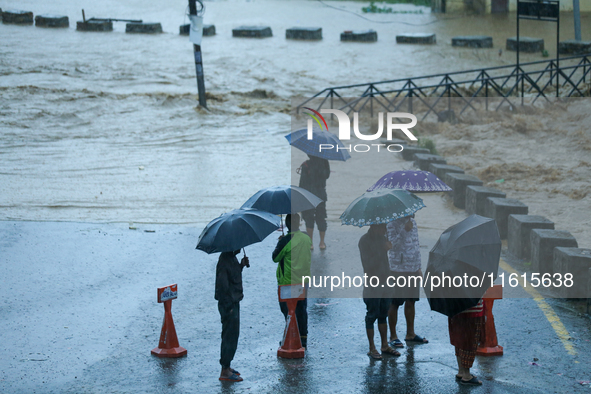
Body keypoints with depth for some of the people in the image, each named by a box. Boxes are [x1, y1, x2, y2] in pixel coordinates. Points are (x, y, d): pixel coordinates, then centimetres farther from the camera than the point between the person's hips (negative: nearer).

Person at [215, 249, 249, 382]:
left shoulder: (232, 258, 9)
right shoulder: (225, 260, -21)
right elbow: (222, 286, -24)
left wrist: (241, 265, 6)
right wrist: (228, 307, -23)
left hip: (234, 302, 10)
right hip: (228, 304, -10)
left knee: (231, 336, 17)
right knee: (230, 337, -5)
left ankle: (226, 367, 28)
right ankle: (225, 371, 1)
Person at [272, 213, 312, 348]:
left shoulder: (285, 241, -19)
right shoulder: (307, 238, -1)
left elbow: (275, 258, -9)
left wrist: (278, 245, 8)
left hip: (288, 282, -6)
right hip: (304, 281, 6)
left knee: (288, 311, 4)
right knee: (302, 310, 15)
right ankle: (303, 338, 19)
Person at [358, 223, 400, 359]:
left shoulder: (382, 238, 8)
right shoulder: (365, 240, -15)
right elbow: (368, 265, -21)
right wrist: (383, 250, -25)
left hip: (384, 283, 7)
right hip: (372, 286, -7)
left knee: (383, 315, 14)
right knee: (372, 316, 1)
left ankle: (385, 345, 23)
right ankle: (372, 349, 9)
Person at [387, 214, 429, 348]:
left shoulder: (412, 222, 11)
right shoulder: (392, 224, -12)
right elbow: (392, 244, -23)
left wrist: (419, 268, 18)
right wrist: (404, 230, -25)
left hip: (413, 269, 7)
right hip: (398, 269, -7)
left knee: (411, 301, 14)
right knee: (394, 303, 0)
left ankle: (410, 334, 25)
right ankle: (393, 336, 7)